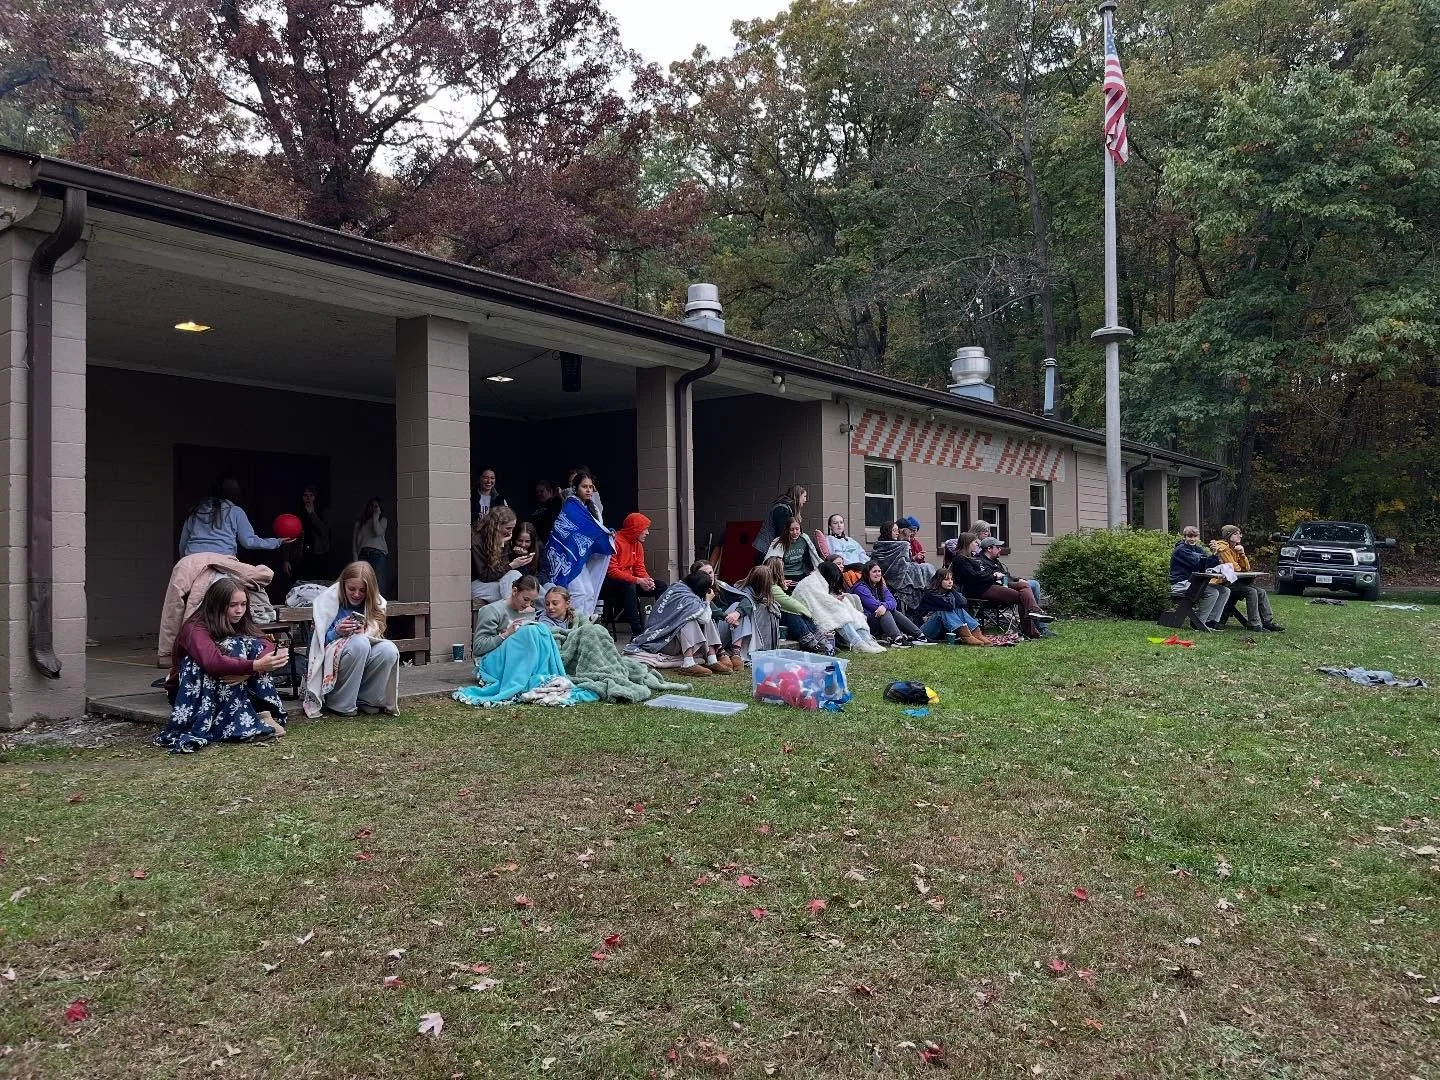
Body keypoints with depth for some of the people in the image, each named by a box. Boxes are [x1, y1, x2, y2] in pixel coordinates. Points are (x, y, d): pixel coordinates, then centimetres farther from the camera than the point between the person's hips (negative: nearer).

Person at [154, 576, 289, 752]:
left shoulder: (240, 624, -1)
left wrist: (247, 671, -36)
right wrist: (254, 666, -52)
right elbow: (212, 662, -41)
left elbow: (267, 645, -17)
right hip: (189, 690, -5)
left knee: (253, 645, -16)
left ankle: (262, 711, -21)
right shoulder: (194, 629, -22)